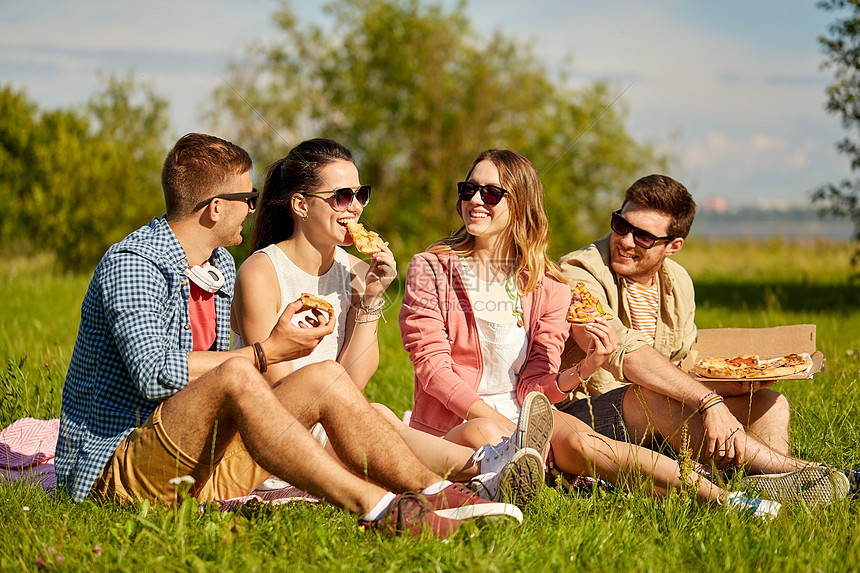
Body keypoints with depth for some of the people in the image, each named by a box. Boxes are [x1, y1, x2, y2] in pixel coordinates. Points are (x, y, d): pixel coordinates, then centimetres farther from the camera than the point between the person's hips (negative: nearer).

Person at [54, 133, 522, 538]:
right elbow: (154, 373, -26)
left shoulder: (220, 266, 15)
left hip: (200, 461, 9)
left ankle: (435, 494, -17)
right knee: (235, 376, -34)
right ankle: (374, 509, -41)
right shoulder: (131, 264, -14)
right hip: (115, 468, -9)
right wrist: (265, 353, -18)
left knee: (325, 379, -5)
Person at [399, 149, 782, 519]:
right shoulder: (430, 268, 0)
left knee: (574, 438, -30)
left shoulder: (546, 285, 7)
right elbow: (431, 364, -9)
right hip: (450, 427, -2)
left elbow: (534, 386, 1)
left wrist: (584, 369, -21)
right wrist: (497, 421, -21)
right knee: (483, 434, -38)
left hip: (520, 418, 2)